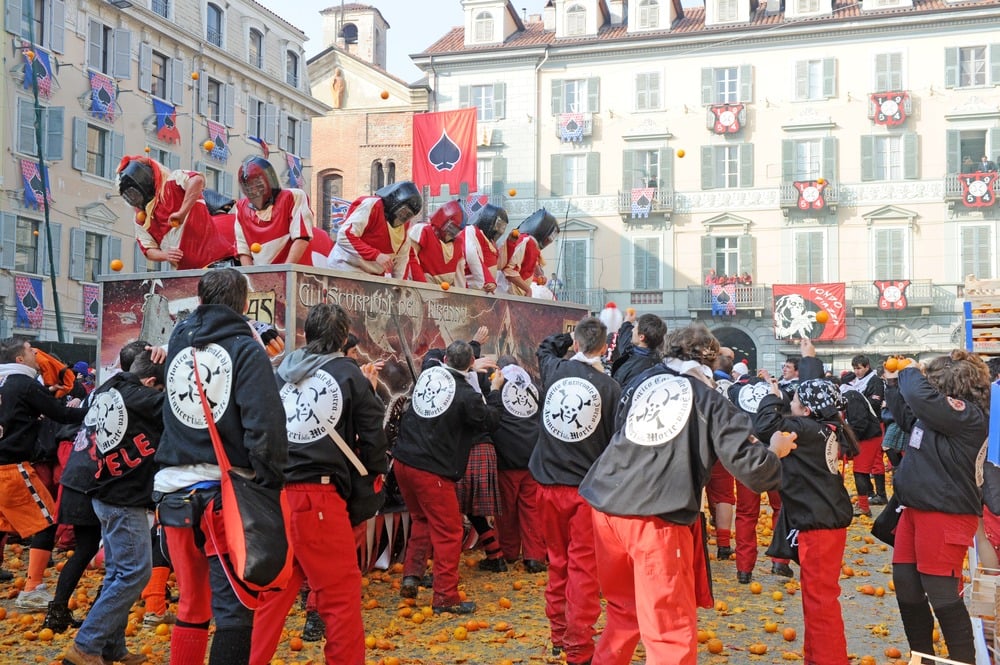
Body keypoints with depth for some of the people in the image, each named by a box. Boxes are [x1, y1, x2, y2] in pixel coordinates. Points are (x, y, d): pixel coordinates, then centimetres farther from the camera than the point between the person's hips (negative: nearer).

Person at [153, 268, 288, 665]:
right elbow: (264, 423, -17)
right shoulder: (246, 349, -7)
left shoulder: (178, 339, 9)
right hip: (226, 490, -6)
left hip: (174, 487, 6)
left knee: (191, 604, 18)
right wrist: (271, 481, -10)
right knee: (235, 608, -2)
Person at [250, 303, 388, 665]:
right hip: (319, 495, -5)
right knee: (343, 593, 3)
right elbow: (373, 435, 3)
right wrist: (375, 474, 20)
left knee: (273, 592, 15)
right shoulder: (349, 374, 1)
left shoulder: (280, 372, 12)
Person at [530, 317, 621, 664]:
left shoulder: (554, 370, 0)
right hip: (589, 488, -4)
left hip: (550, 484, 4)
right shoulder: (610, 388, -11)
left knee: (558, 561, 18)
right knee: (583, 569, 0)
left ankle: (558, 635, 28)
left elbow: (545, 347, 26)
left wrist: (571, 336, 21)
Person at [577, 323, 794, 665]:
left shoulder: (643, 381, 17)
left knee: (623, 611, 25)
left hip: (608, 506, 6)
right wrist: (775, 451, 18)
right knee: (673, 632, 3)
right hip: (659, 518, -5)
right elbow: (747, 464, -1)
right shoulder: (711, 401, 5)